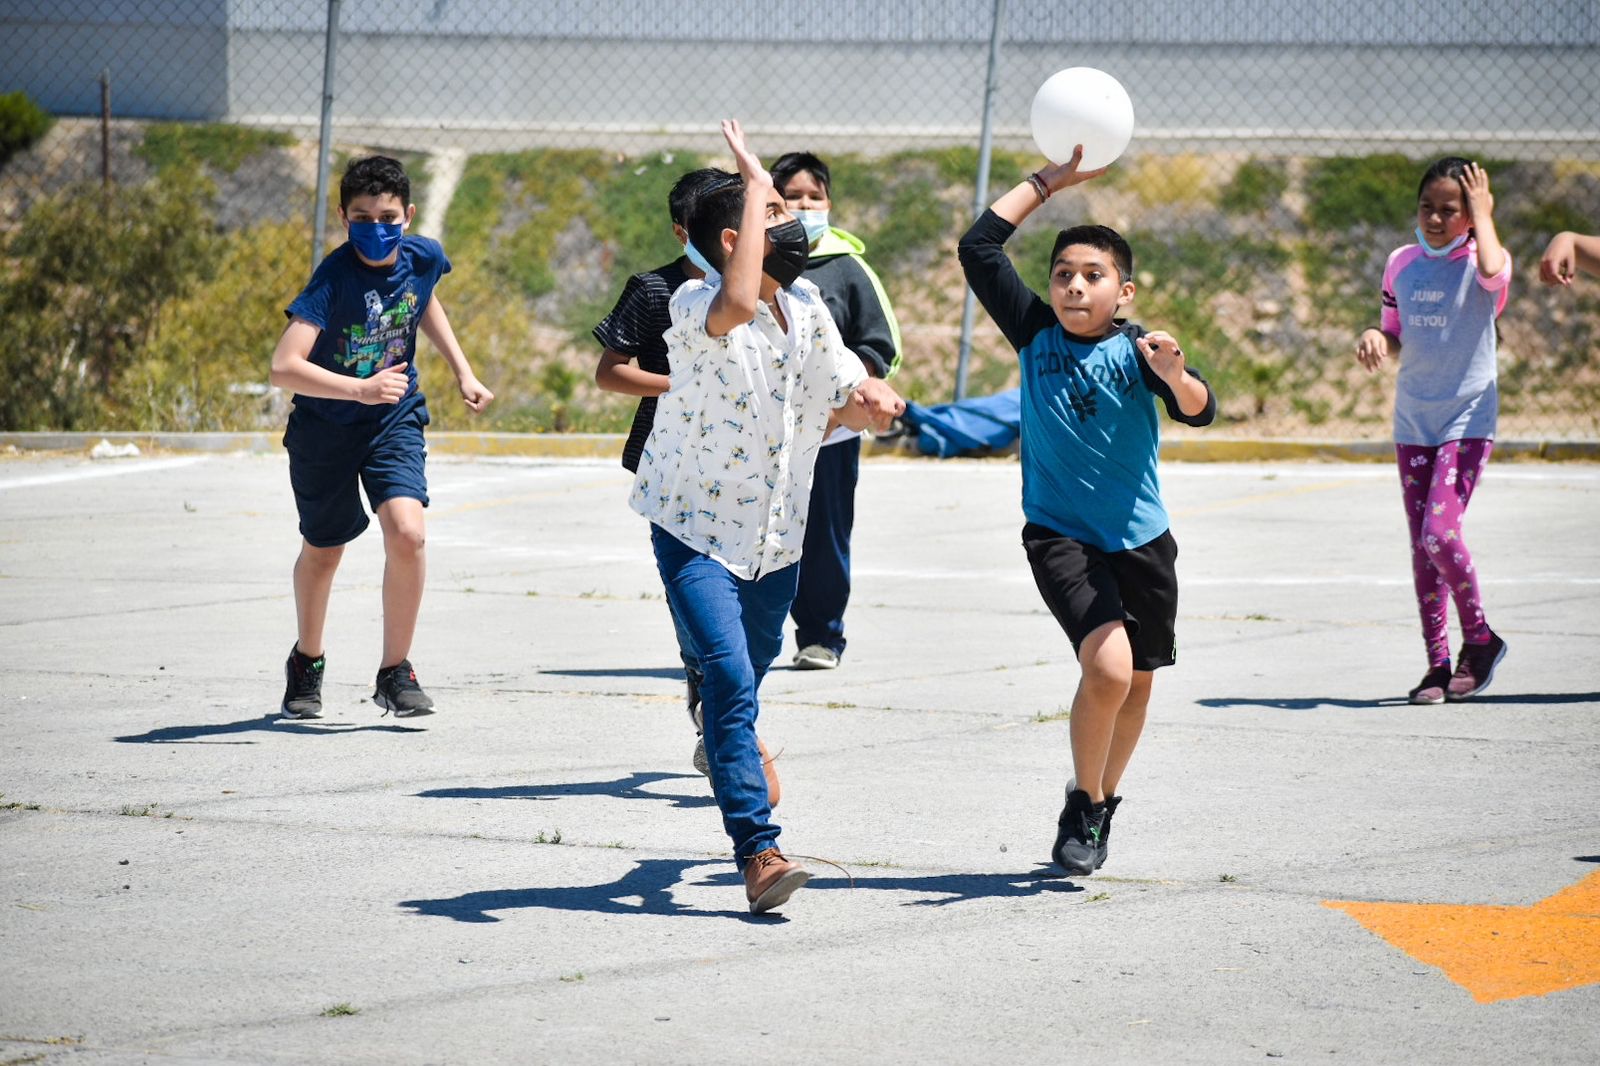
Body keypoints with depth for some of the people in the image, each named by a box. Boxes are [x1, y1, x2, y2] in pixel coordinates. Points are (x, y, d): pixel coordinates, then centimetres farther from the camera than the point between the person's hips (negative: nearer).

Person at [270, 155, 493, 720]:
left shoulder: (422, 258, -13)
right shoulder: (334, 279, -29)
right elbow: (285, 366, -39)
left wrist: (462, 372, 12)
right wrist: (360, 389, -47)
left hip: (394, 419, 2)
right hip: (325, 424, -2)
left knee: (406, 532, -20)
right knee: (322, 551, 15)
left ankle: (395, 671, -3)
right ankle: (307, 660, 44)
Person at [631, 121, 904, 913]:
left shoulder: (807, 307, 2)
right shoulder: (696, 310, -21)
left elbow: (848, 399, 11)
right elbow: (738, 303, -46)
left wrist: (871, 397, -15)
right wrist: (755, 184, -37)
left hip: (777, 536, 6)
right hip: (697, 530, -6)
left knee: (749, 674, 21)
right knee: (732, 677, -23)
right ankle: (758, 849, -25)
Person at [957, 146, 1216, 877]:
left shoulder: (1137, 350, -10)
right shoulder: (1035, 334, -5)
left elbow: (1200, 412, -23)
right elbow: (978, 248, -8)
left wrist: (1175, 375, -44)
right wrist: (1050, 181, -8)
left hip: (1140, 540, 2)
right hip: (1060, 535, -2)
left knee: (1136, 686, 14)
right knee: (1108, 667, -21)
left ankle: (1101, 801, 38)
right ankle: (1084, 806, -2)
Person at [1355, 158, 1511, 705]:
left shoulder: (1478, 263, -8)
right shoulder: (1402, 263, 7)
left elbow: (1494, 272, -33)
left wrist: (1482, 214, -18)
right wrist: (1374, 337, -7)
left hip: (1467, 420, -5)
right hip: (1413, 420, 5)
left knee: (1440, 533, -17)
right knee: (1422, 546, 5)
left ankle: (1479, 638, 5)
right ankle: (1437, 665, 13)